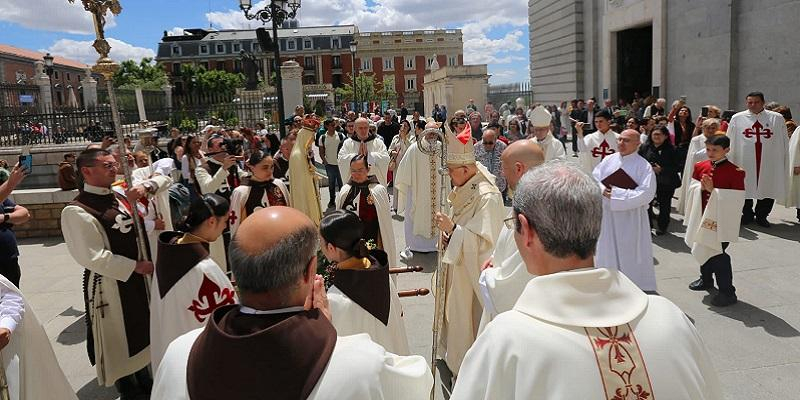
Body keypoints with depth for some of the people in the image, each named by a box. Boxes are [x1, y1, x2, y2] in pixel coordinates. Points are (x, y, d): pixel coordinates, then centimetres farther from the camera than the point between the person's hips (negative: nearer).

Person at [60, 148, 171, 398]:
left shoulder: (122, 195, 2)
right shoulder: (77, 211, -19)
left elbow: (163, 180, 6)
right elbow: (93, 257, -24)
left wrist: (144, 187, -15)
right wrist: (135, 266, -20)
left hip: (141, 278, 7)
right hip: (111, 285, -7)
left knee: (142, 332, 22)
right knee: (120, 340, 10)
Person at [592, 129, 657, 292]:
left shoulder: (643, 166, -6)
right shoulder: (609, 160, 5)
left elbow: (646, 193, -16)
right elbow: (594, 180, 1)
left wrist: (617, 194, -18)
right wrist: (603, 192, -19)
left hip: (631, 216, -4)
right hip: (607, 213, 4)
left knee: (630, 252, 4)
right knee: (608, 249, 12)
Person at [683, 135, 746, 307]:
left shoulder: (735, 171, -14)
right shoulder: (700, 167, 3)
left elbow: (737, 199, -18)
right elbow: (692, 189, 7)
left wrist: (713, 190, -24)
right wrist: (701, 187, -14)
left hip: (722, 220, -6)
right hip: (703, 216, 6)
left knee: (718, 255, -4)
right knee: (703, 249, 19)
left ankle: (727, 292, 8)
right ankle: (706, 280, 40)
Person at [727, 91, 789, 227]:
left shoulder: (777, 118, 4)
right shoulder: (737, 118, 3)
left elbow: (784, 142, 7)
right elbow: (730, 142, 6)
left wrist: (784, 163, 3)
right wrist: (730, 161, 2)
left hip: (770, 162, 1)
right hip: (745, 162, 0)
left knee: (768, 190, 7)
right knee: (745, 189, 8)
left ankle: (761, 216, 25)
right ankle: (747, 215, 27)